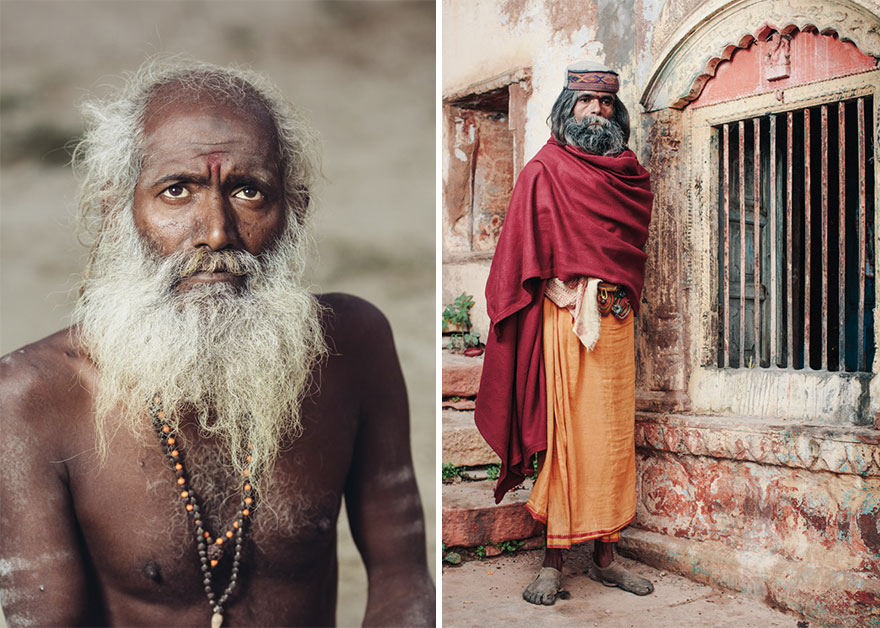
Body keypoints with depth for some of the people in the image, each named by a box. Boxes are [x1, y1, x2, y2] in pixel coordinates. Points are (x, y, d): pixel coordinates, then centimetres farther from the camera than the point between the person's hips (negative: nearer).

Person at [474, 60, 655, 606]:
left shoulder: (632, 176, 16)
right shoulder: (543, 171, 4)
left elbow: (634, 244, 17)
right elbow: (524, 252, -2)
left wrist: (605, 291, 1)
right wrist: (568, 295, -11)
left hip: (615, 321, 4)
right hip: (562, 319, -4)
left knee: (614, 436, 5)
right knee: (562, 434, -4)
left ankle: (606, 557, 17)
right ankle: (553, 563, 5)